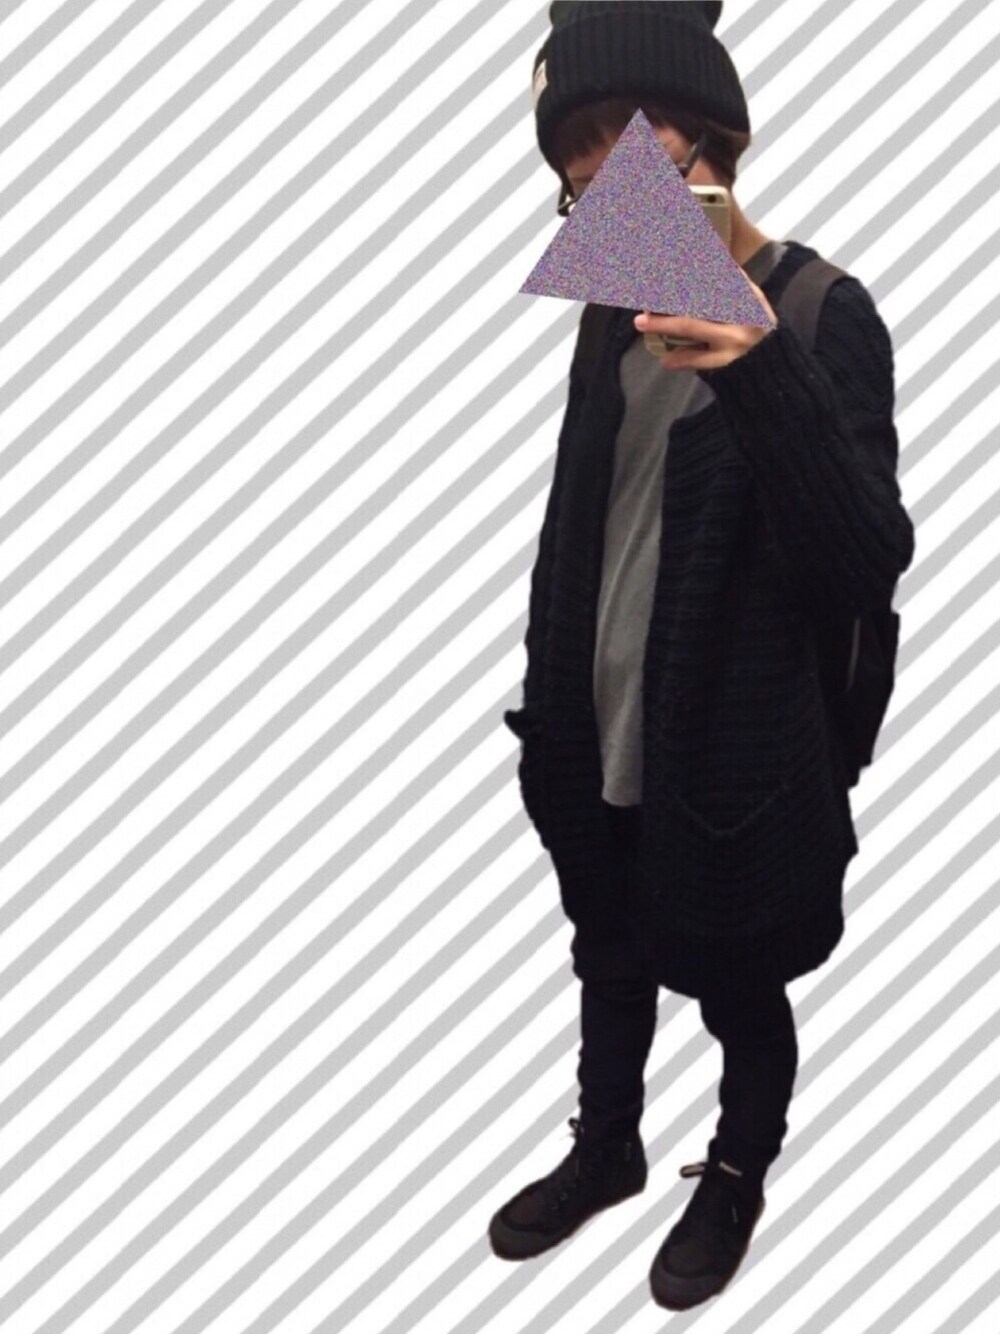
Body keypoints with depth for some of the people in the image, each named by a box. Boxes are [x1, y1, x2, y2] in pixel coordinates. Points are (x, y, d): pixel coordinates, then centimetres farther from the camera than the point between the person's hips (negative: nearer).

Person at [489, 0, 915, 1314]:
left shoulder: (822, 317, -16)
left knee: (739, 997, 16)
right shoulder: (621, 305, 4)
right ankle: (607, 1149, 49)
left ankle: (736, 1178, 44)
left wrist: (758, 370, -40)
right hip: (596, 746, 6)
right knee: (609, 965, 24)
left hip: (729, 760, -5)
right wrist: (546, 701, 13)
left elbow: (870, 564, -27)